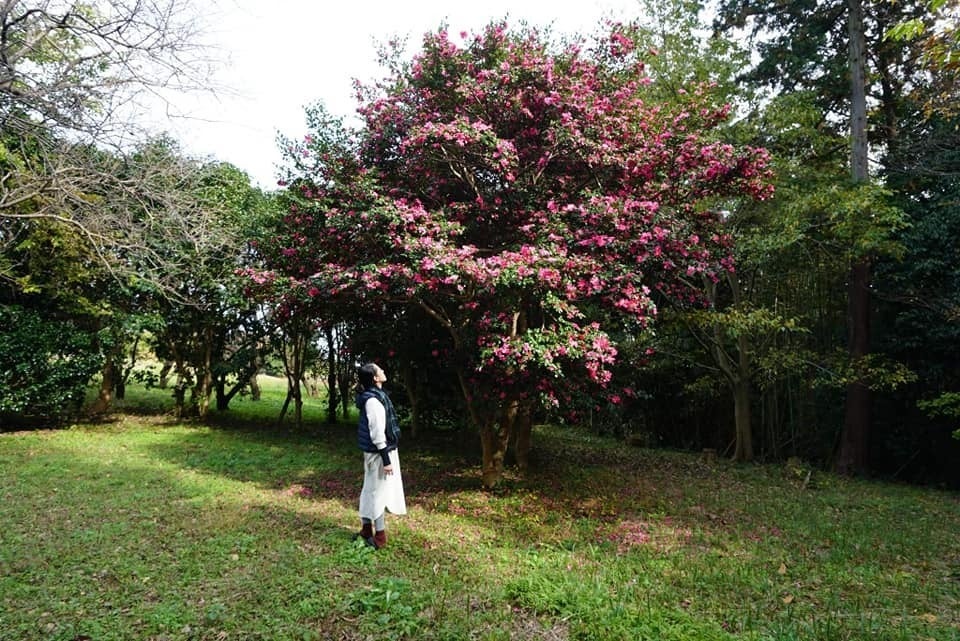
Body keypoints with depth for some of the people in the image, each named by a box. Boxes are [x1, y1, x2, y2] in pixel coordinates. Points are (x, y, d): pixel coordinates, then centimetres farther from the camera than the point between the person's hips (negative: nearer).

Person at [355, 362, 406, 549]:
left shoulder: (374, 395, 8)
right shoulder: (374, 400, -23)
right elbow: (377, 433, -23)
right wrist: (386, 460, -20)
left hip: (373, 452, 10)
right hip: (380, 452, -10)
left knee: (370, 490, 17)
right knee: (379, 492, 0)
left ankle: (366, 529, 30)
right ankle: (379, 537, 10)